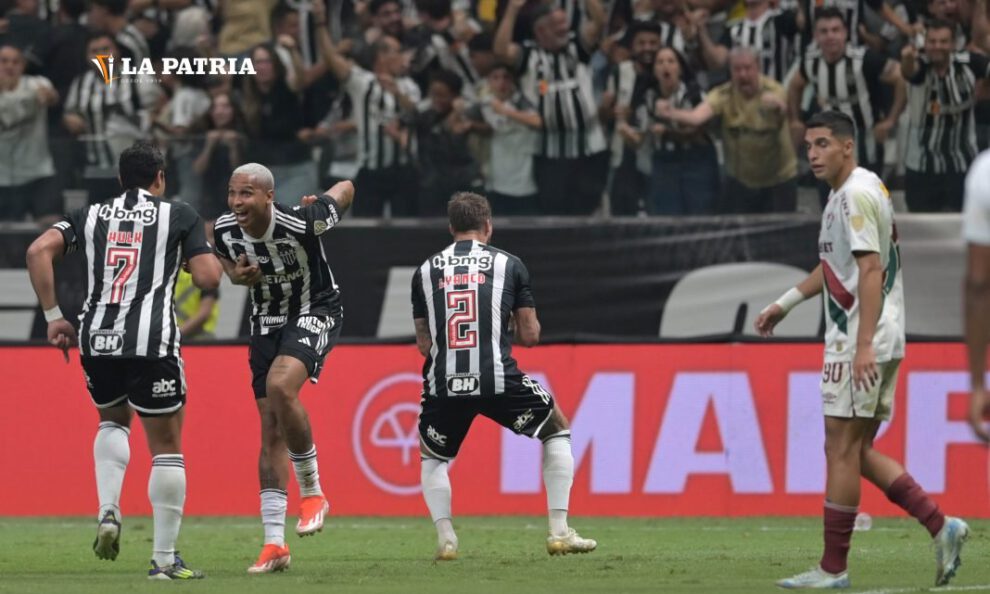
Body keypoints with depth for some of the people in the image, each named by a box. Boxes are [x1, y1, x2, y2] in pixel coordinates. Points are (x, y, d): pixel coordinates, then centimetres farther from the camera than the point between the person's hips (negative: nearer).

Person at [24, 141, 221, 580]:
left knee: (113, 421, 30)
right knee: (166, 446, 7)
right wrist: (200, 255, 22)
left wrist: (52, 315, 6)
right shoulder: (178, 215, 8)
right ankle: (165, 558, 5)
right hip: (152, 343, -3)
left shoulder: (91, 215, 15)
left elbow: (38, 251, 1)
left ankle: (108, 511, 7)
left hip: (96, 340, 4)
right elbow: (208, 278, 0)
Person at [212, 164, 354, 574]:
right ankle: (274, 544, 4)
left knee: (280, 386, -33)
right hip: (267, 321, 6)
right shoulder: (225, 230, -12)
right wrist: (238, 275, -10)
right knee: (271, 430, 2)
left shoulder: (301, 223, -26)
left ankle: (312, 492, -14)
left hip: (315, 313, -6)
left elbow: (346, 188, -9)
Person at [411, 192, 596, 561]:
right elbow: (530, 336, 8)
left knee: (432, 457, 27)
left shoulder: (425, 271, 12)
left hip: (443, 384, 2)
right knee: (557, 430, 21)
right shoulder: (509, 265, 7)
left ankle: (445, 539, 7)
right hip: (498, 379, -1)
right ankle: (559, 533, 13)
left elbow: (424, 344, 14)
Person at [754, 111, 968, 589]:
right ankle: (940, 526, 7)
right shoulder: (849, 193, 17)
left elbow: (871, 270, -21)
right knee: (857, 452, 11)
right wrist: (785, 303, 30)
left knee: (842, 449, -5)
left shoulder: (856, 194, -14)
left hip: (860, 344, -10)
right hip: (877, 343, 10)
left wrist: (864, 344, -26)